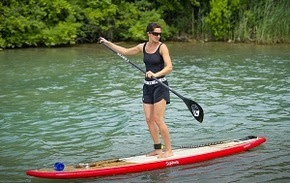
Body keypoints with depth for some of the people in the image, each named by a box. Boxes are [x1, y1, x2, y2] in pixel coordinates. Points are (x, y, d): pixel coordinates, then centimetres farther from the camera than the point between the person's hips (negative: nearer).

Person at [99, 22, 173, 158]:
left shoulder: (162, 47, -9)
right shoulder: (143, 47, 8)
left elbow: (169, 67, -17)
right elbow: (125, 51, 22)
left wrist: (156, 74, -33)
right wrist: (108, 43, 25)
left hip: (160, 85, -6)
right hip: (147, 86, 6)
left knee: (158, 119, -10)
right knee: (149, 119, 3)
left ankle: (169, 150, -1)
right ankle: (158, 149, 13)